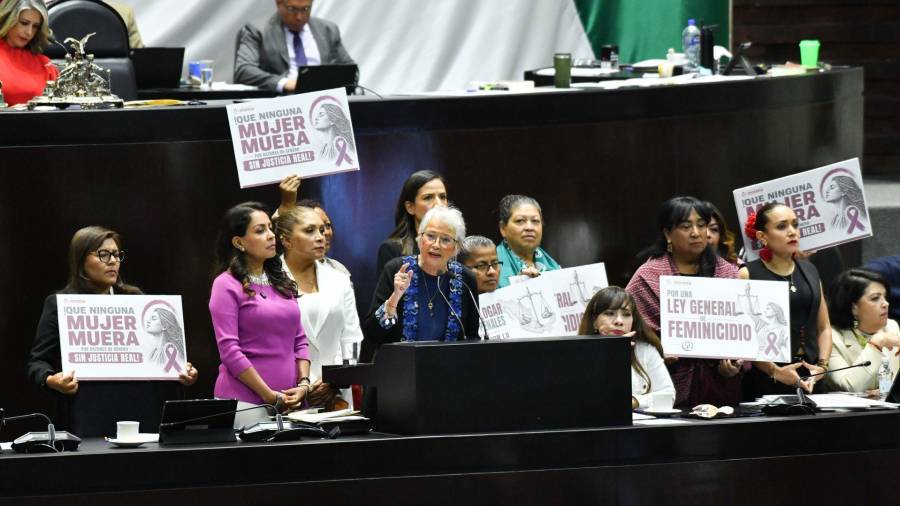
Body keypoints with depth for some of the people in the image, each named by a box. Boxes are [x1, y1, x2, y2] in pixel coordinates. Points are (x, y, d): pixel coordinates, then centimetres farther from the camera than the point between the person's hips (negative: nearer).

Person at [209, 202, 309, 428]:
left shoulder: (283, 282, 16)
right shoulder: (227, 286, -3)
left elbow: (300, 340, 17)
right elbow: (229, 350, -10)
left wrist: (303, 384, 0)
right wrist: (270, 396, -13)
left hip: (289, 402, 5)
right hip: (246, 401, -5)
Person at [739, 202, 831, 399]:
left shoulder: (809, 271, 13)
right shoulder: (748, 275, -3)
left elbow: (824, 327, 15)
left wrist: (822, 365, -1)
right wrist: (776, 371, -17)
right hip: (765, 381, -4)